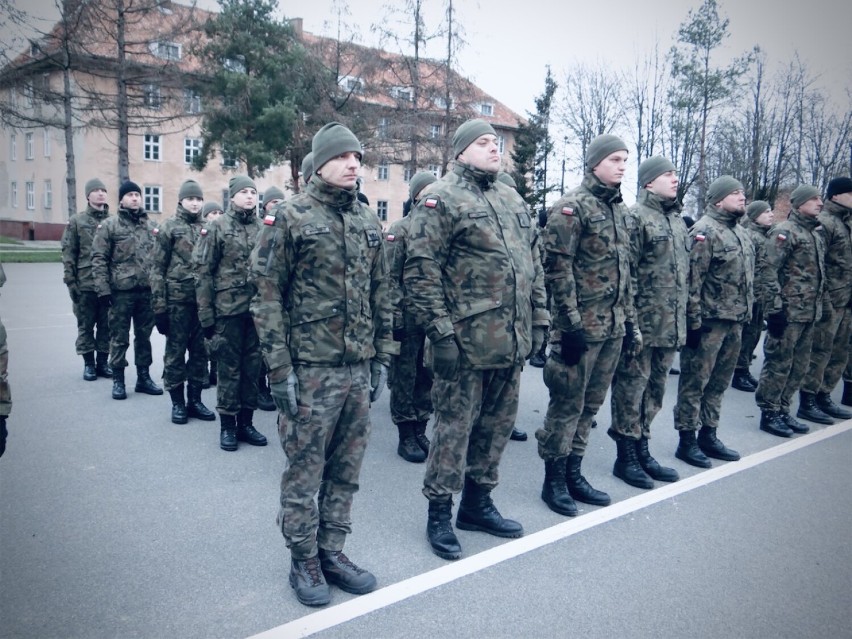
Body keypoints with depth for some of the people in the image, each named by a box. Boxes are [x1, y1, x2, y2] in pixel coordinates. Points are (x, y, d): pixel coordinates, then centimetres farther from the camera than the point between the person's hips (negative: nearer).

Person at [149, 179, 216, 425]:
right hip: (177, 300, -4)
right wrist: (159, 305, -11)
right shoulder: (168, 228, -1)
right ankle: (177, 403, 15)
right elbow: (157, 268, -4)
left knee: (200, 352, 9)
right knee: (175, 352, 4)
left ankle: (195, 400, 20)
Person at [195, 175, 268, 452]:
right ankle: (227, 425, 16)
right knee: (229, 368, 4)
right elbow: (203, 273, -4)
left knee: (252, 367, 10)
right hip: (228, 310, -3)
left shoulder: (263, 228, 8)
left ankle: (245, 422, 22)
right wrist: (206, 315, -9)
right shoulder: (217, 227, -2)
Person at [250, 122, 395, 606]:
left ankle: (332, 551, 28)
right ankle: (304, 561, 22)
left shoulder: (369, 221, 12)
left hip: (359, 368, 5)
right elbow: (268, 297, -7)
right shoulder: (290, 218, -5)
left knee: (347, 467, 12)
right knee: (305, 468, 6)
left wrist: (382, 358, 11)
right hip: (311, 369, -5)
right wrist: (280, 367, -11)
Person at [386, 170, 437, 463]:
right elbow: (390, 278, -9)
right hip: (408, 316, -5)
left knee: (428, 376, 12)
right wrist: (395, 317, -14)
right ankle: (406, 437, 15)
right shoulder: (399, 230, -5)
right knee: (404, 377, 4)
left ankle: (420, 431, 25)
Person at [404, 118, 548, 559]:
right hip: (465, 340, -7)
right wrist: (440, 332, -18)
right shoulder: (441, 199, -6)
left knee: (498, 423, 15)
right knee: (454, 426, 2)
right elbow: (421, 271, -14)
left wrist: (538, 319, 13)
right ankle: (439, 513, 18)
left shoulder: (512, 199, 17)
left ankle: (477, 502, 32)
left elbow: (532, 265, 20)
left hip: (511, 341, 8)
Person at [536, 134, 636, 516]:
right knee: (567, 405, 1)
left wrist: (630, 321, 16)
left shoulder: (619, 209, 15)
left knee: (590, 405, 14)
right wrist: (572, 323, -18)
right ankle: (553, 481, 13)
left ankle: (573, 473, 26)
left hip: (613, 327, 8)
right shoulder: (572, 206, -9)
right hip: (581, 326, -8)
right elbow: (557, 267, -15)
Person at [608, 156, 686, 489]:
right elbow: (625, 271, -15)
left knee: (655, 387, 14)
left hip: (671, 324, 8)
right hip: (643, 321, -8)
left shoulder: (677, 220, 17)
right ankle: (626, 457, 10)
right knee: (631, 385, 0)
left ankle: (641, 450, 25)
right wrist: (629, 319, -18)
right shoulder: (635, 217, -9)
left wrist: (683, 318, 19)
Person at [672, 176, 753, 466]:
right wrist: (693, 321, -20)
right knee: (695, 382, 1)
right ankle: (687, 441, 10)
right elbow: (692, 280, -18)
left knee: (719, 382, 15)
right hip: (709, 320, -9)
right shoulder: (705, 231, -12)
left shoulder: (739, 231, 15)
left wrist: (745, 314, 18)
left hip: (734, 321, 9)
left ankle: (708, 436, 26)